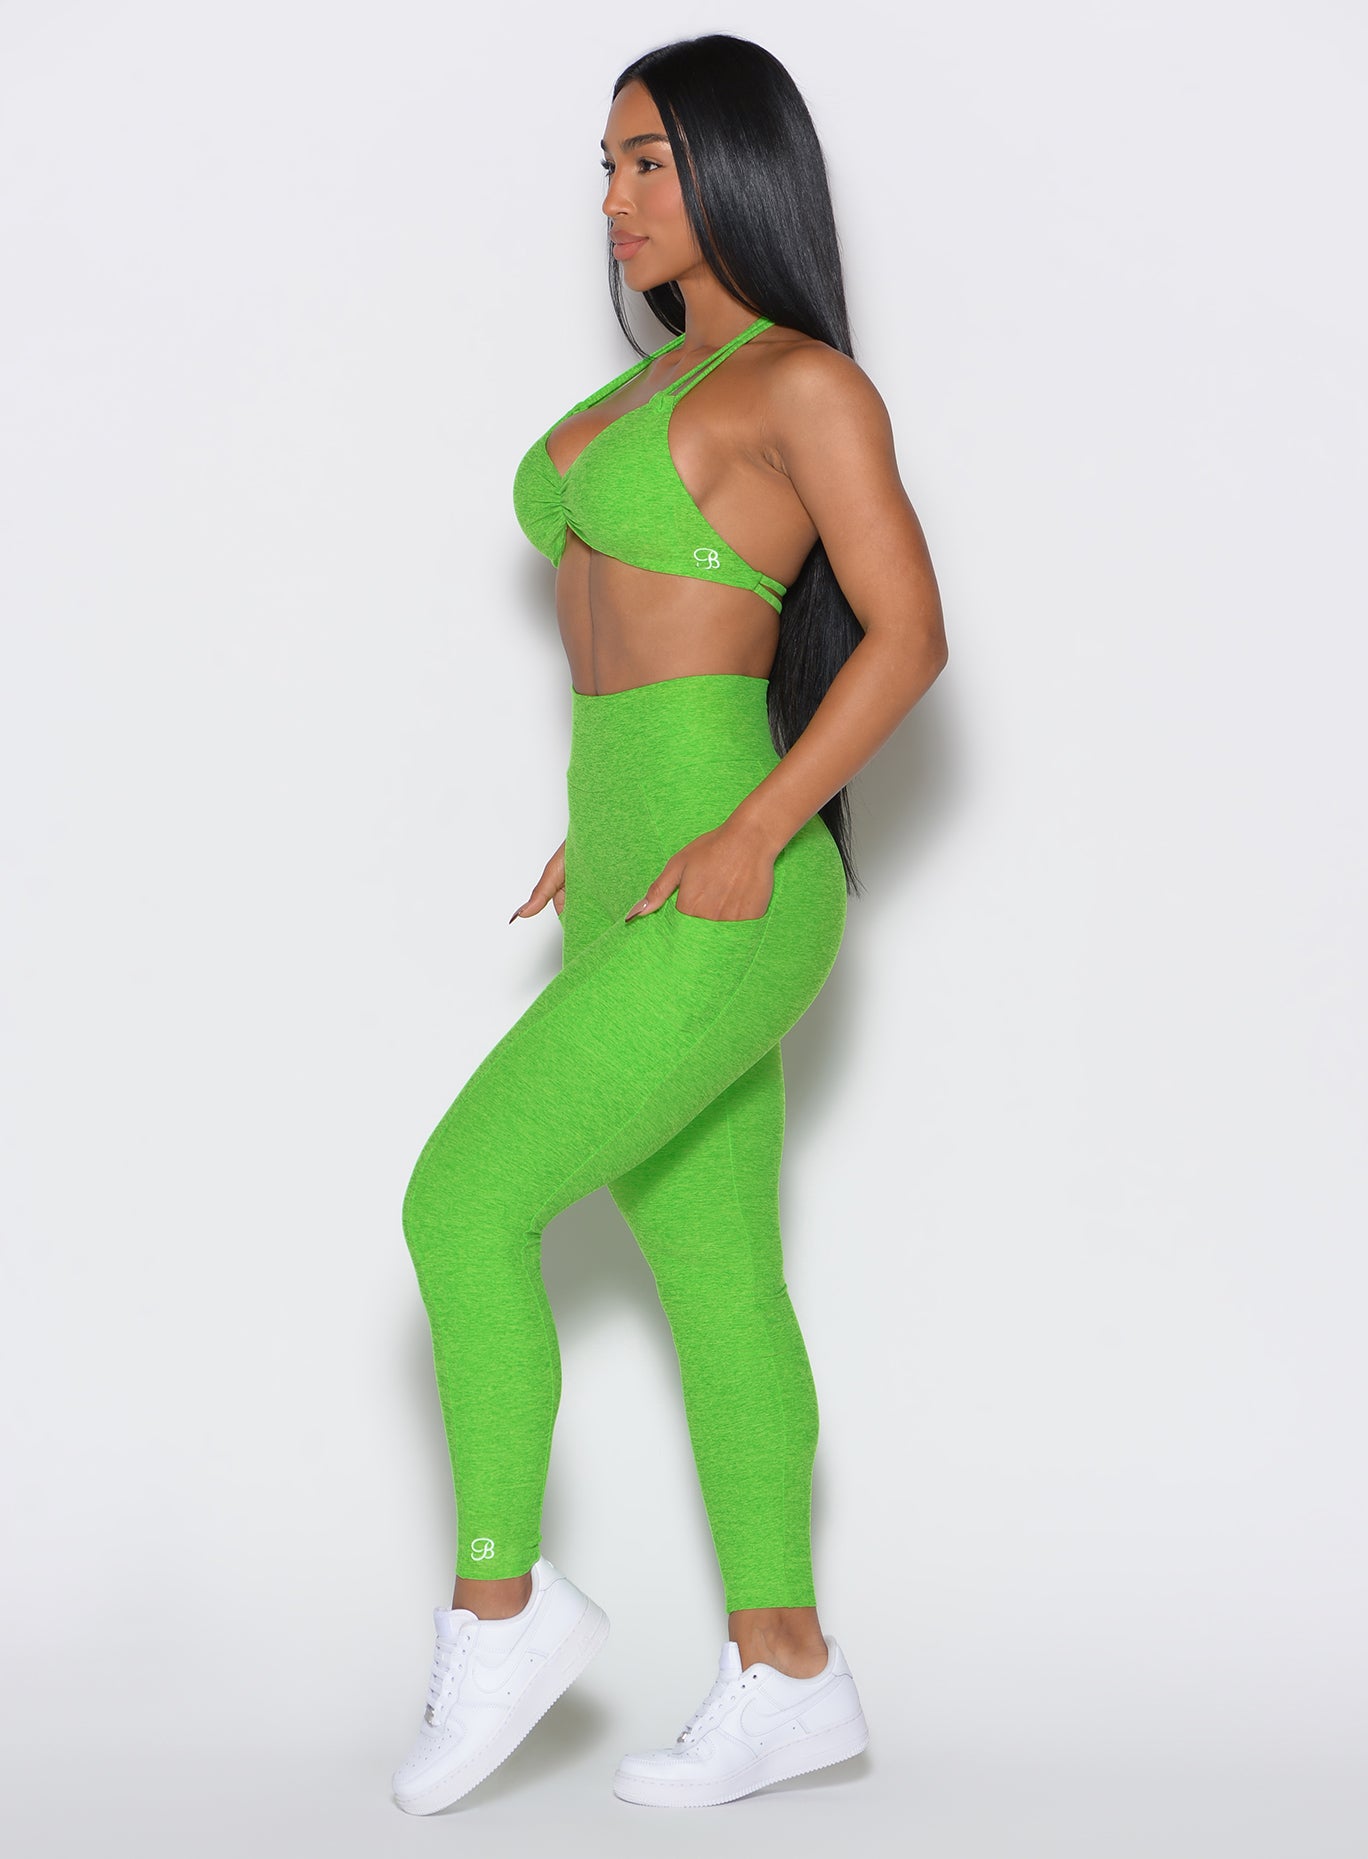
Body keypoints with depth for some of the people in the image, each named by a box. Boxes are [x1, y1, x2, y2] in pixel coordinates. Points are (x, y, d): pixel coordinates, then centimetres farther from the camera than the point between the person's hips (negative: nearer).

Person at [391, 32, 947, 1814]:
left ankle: (499, 1601, 4)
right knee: (714, 1275, 10)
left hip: (728, 904, -9)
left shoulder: (812, 382, -8)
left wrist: (748, 836, -20)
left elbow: (907, 635, -14)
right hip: (641, 889, 9)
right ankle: (787, 1673, 18)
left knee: (461, 1202, -11)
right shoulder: (658, 383, 18)